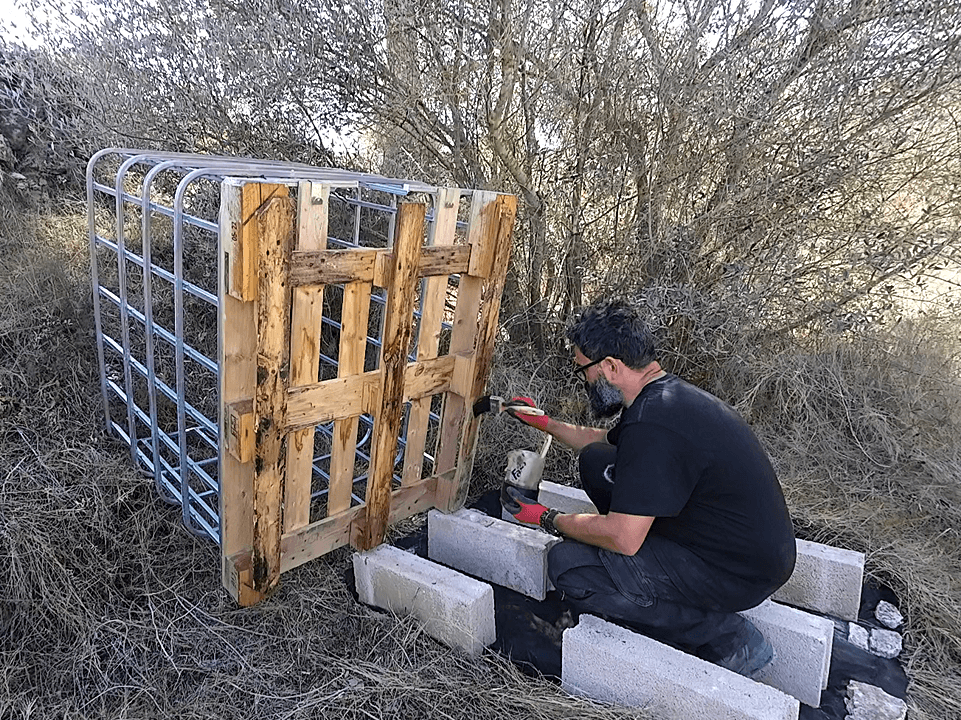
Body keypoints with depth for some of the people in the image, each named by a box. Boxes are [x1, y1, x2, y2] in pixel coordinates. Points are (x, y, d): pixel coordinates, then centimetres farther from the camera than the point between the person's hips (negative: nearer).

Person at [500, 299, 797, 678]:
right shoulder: (670, 393, 3)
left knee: (567, 563, -13)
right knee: (596, 461, 7)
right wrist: (544, 422, 27)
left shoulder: (653, 426, -29)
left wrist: (548, 519, -9)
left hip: (741, 575, -9)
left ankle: (729, 640, -4)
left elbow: (622, 538, -25)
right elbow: (605, 442, 24)